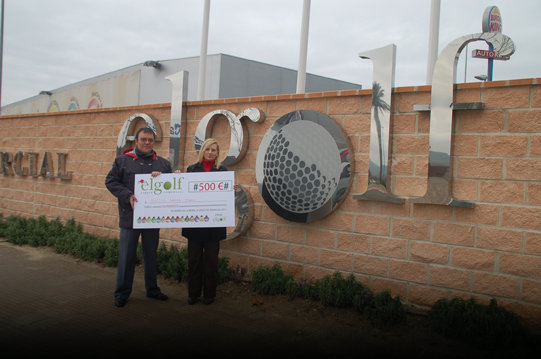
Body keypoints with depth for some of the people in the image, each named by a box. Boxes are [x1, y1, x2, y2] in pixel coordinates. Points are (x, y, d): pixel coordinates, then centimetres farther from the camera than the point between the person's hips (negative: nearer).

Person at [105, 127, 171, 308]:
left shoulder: (163, 163, 11)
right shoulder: (122, 160, 4)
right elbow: (111, 181, -1)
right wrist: (128, 196, -14)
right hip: (129, 216, -2)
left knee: (151, 255, 13)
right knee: (126, 256, 2)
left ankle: (152, 289, 27)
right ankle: (122, 293, 15)